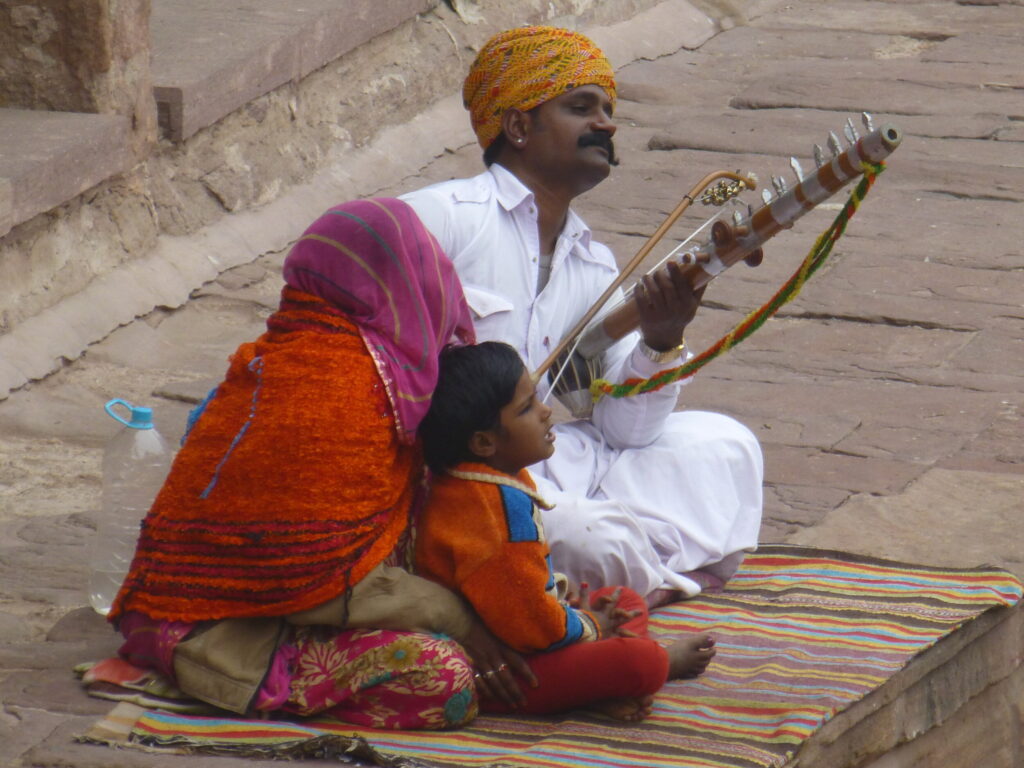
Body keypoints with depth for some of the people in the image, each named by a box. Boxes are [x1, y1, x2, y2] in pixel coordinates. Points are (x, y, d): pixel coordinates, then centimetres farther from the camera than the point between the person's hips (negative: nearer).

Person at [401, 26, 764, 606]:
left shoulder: (596, 266, 13)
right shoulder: (440, 215, -8)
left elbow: (625, 432, 7)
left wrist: (660, 342, -13)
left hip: (543, 464, 8)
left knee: (722, 444, 7)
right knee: (593, 538, -31)